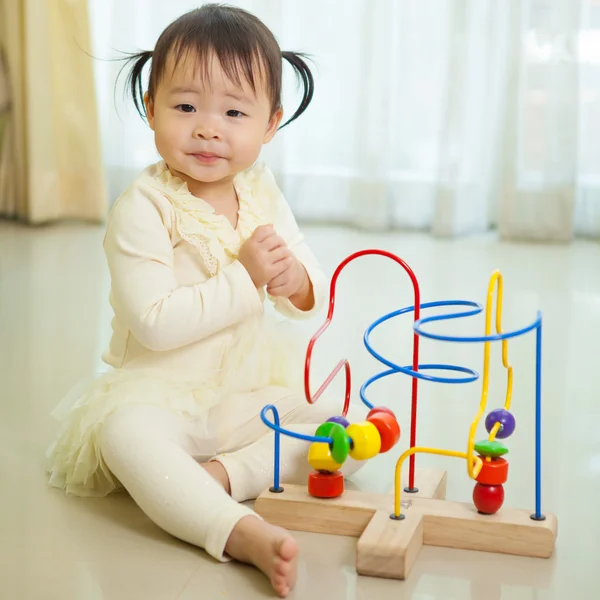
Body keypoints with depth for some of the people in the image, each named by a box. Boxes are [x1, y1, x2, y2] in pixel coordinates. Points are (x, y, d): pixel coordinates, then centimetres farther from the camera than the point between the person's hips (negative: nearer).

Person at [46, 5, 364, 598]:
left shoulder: (261, 191, 2)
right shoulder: (143, 208, -16)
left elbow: (311, 298, 8)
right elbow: (153, 323, -26)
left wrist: (294, 279, -17)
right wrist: (245, 279, -26)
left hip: (254, 388, 6)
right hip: (162, 391, -6)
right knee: (125, 435, -38)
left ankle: (224, 473, -20)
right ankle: (241, 531, -49)